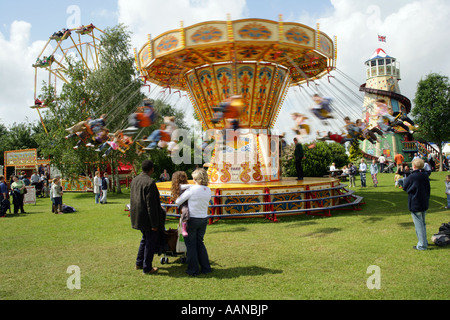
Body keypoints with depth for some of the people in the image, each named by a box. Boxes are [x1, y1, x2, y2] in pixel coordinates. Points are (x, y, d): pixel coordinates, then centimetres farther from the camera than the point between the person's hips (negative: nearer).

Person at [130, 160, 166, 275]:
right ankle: (147, 268, 16)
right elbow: (151, 205, -22)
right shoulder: (150, 182, -22)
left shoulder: (134, 180, 4)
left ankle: (139, 263, 34)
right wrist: (154, 224, -17)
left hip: (138, 216, 9)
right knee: (150, 242, 6)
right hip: (147, 218, -9)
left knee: (145, 239, 25)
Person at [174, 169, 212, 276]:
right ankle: (206, 267, 23)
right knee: (200, 243, 19)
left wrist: (178, 204, 14)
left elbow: (178, 202, -8)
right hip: (204, 219, 5)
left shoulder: (192, 190, -16)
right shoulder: (208, 191, 0)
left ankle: (193, 270, 16)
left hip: (192, 220, -5)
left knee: (191, 244, 9)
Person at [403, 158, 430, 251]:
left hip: (415, 205, -7)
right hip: (425, 204, 7)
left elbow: (404, 187, -6)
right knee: (423, 223, 19)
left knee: (418, 224, 0)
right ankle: (424, 242, 29)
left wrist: (406, 179, 9)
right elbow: (428, 189, 12)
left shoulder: (412, 177, -20)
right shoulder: (425, 176, 1)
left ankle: (422, 245, 6)